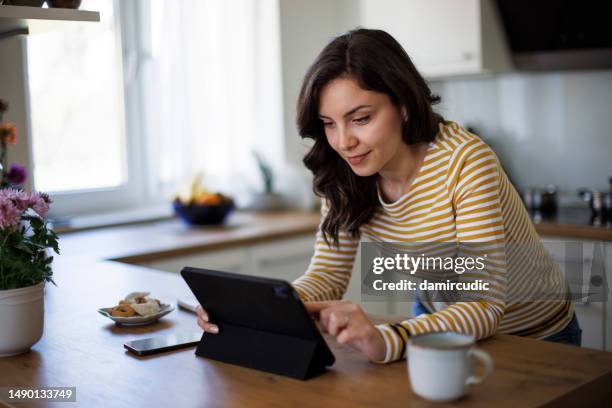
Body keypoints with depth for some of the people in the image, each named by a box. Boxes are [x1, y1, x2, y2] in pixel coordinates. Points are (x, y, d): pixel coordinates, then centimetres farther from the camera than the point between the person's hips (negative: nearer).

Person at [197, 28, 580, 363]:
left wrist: (386, 340, -51)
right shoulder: (347, 177, -12)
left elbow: (484, 304, -33)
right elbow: (326, 276, -11)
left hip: (534, 337, -3)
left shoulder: (465, 161, -28)